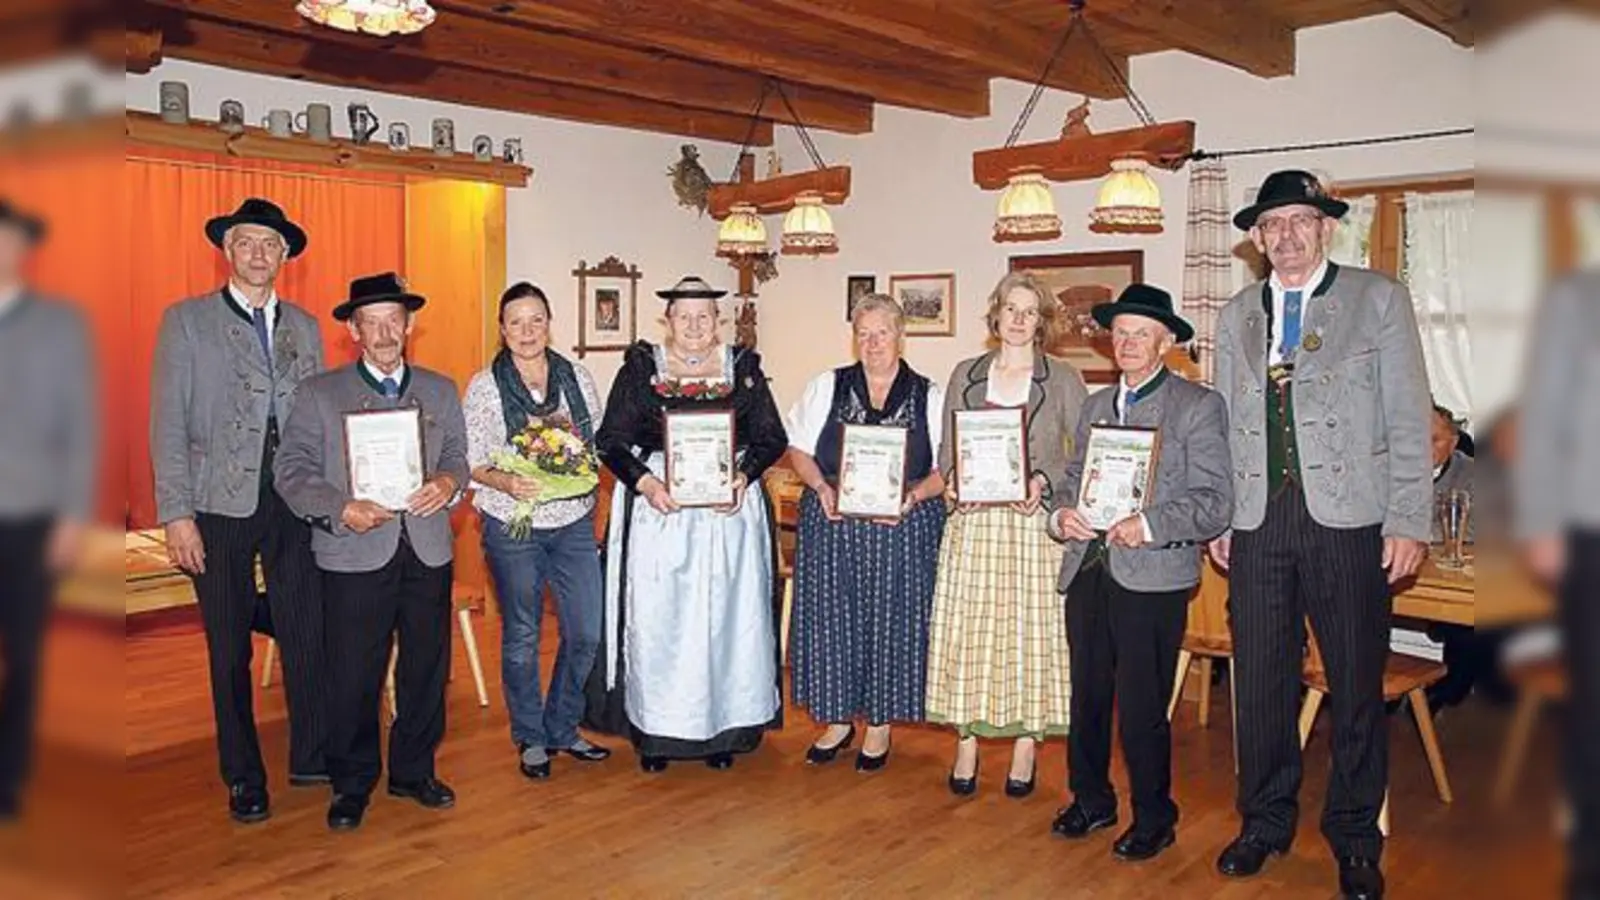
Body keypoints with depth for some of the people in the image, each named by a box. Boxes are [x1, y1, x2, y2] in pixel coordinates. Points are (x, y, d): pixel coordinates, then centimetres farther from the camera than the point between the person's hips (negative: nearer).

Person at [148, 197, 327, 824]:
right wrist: (176, 514, -9)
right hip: (219, 505, -2)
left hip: (294, 503, 2)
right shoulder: (186, 321, 2)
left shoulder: (305, 328, 12)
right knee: (229, 650, 7)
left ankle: (312, 758, 21)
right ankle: (243, 778, 22)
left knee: (308, 635, 4)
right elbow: (168, 424, -2)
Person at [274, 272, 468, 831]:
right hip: (356, 554, -3)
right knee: (353, 676, 2)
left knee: (426, 667, 11)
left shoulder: (440, 391, 13)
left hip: (428, 552, 3)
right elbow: (291, 469, -2)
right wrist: (341, 508, -18)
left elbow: (458, 455, 14)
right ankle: (352, 784, 20)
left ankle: (414, 772, 28)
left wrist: (448, 481, -10)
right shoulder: (320, 394, 3)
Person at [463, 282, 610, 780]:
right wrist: (507, 482, -22)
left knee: (586, 632, 4)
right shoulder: (483, 387, -4)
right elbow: (470, 462, -4)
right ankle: (530, 739, 26)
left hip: (574, 523, 3)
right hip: (513, 527, -2)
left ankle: (562, 729, 25)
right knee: (521, 637, 8)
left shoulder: (577, 377, 4)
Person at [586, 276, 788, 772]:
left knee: (727, 614, 4)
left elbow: (772, 438, 5)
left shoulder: (744, 368, 7)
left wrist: (743, 478, -12)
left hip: (730, 508, 1)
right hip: (657, 508, -1)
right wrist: (645, 482, -16)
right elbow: (610, 439, 0)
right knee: (656, 618, 1)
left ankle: (724, 726, 16)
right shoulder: (640, 367, 4)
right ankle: (655, 729, 14)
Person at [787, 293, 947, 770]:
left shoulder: (929, 397, 4)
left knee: (891, 619, 5)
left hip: (902, 528, -1)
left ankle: (880, 724, 21)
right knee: (832, 617, 5)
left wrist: (913, 495, -16)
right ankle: (838, 718, 22)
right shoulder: (826, 387, 8)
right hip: (832, 522, 1)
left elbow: (946, 470, 1)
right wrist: (822, 488, -12)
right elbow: (798, 450, 6)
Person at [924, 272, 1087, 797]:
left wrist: (1044, 482, -16)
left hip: (1034, 523, -2)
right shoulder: (965, 375, 11)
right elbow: (946, 450, 12)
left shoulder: (1063, 379, 3)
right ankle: (967, 744, 14)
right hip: (972, 521, 2)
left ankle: (1025, 745, 13)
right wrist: (953, 481, -7)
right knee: (966, 630, 3)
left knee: (1031, 630, 1)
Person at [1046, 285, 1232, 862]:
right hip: (1088, 571, 6)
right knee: (1087, 697, 14)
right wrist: (1062, 514, -3)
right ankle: (1091, 801, 32)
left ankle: (1154, 820, 20)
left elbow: (1215, 503, -9)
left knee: (1141, 708, 0)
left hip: (1153, 577, -5)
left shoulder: (1198, 407, -2)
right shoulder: (1095, 405, 17)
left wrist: (1148, 525, -22)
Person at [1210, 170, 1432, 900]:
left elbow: (1409, 419, -1)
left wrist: (1408, 522, -8)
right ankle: (1265, 822, 27)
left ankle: (1354, 838, 25)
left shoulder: (1379, 299, 2)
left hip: (1350, 520, -2)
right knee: (1260, 681, 9)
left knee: (1357, 686, 8)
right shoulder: (1236, 315, 12)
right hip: (1259, 522, 3)